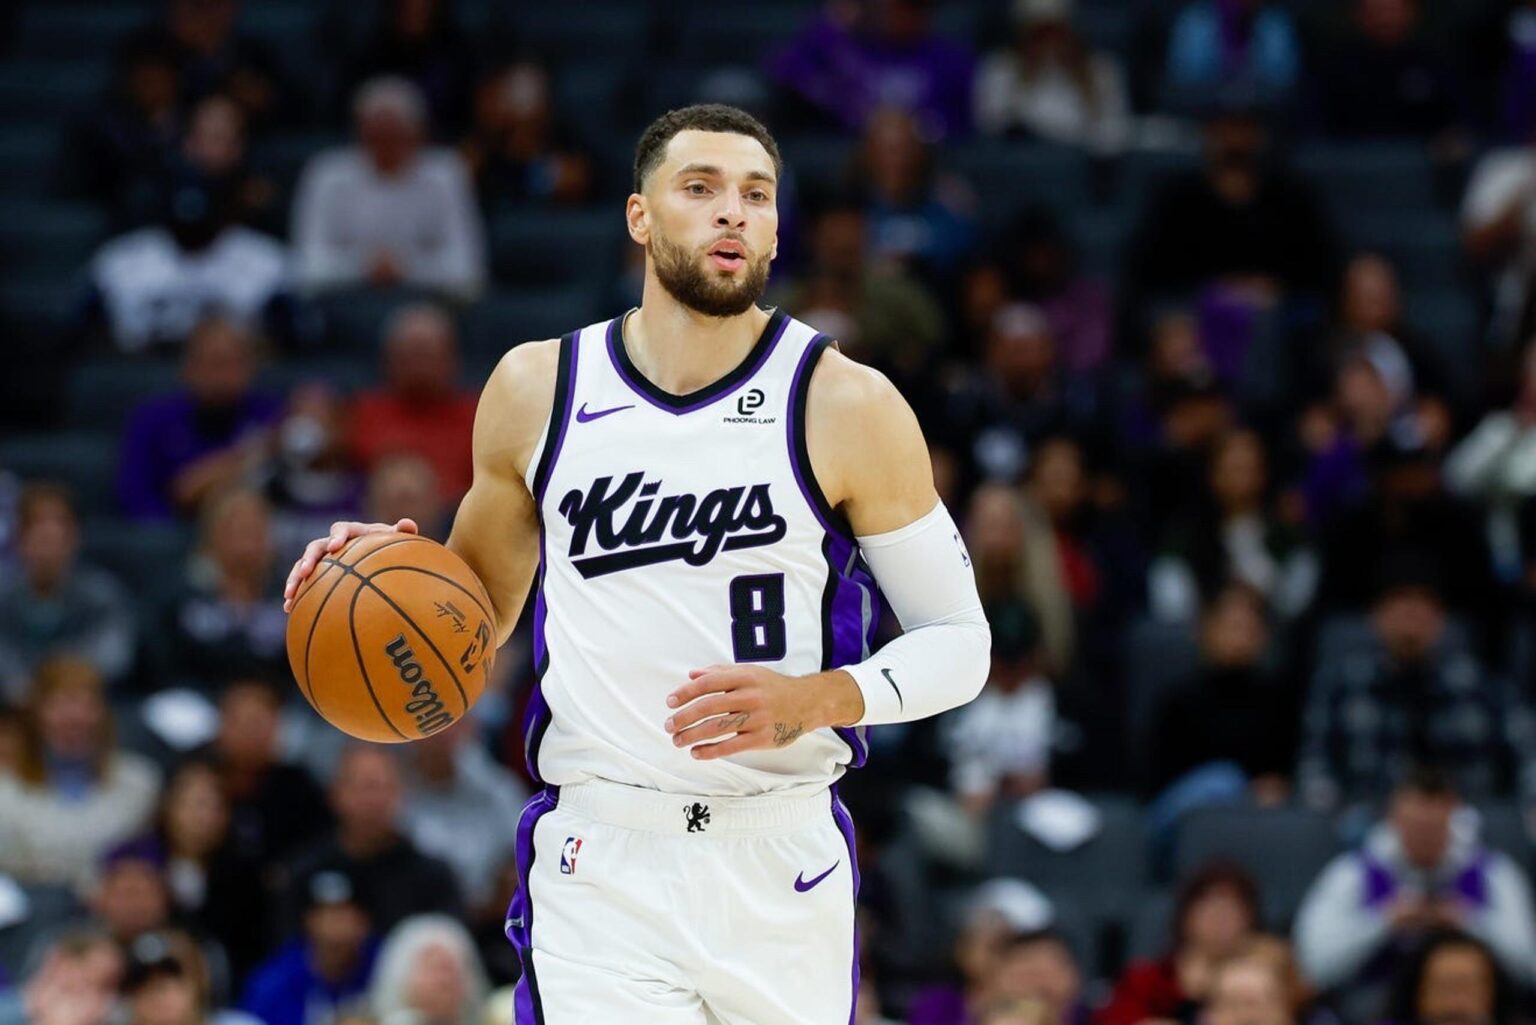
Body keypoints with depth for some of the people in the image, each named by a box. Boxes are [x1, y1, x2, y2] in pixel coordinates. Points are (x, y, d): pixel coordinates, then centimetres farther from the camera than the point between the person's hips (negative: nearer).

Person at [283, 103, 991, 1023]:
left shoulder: (847, 405, -3)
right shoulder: (536, 389, 5)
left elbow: (959, 638, 1)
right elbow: (480, 616, 20)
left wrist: (814, 700, -16)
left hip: (782, 867, 0)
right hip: (601, 866, 0)